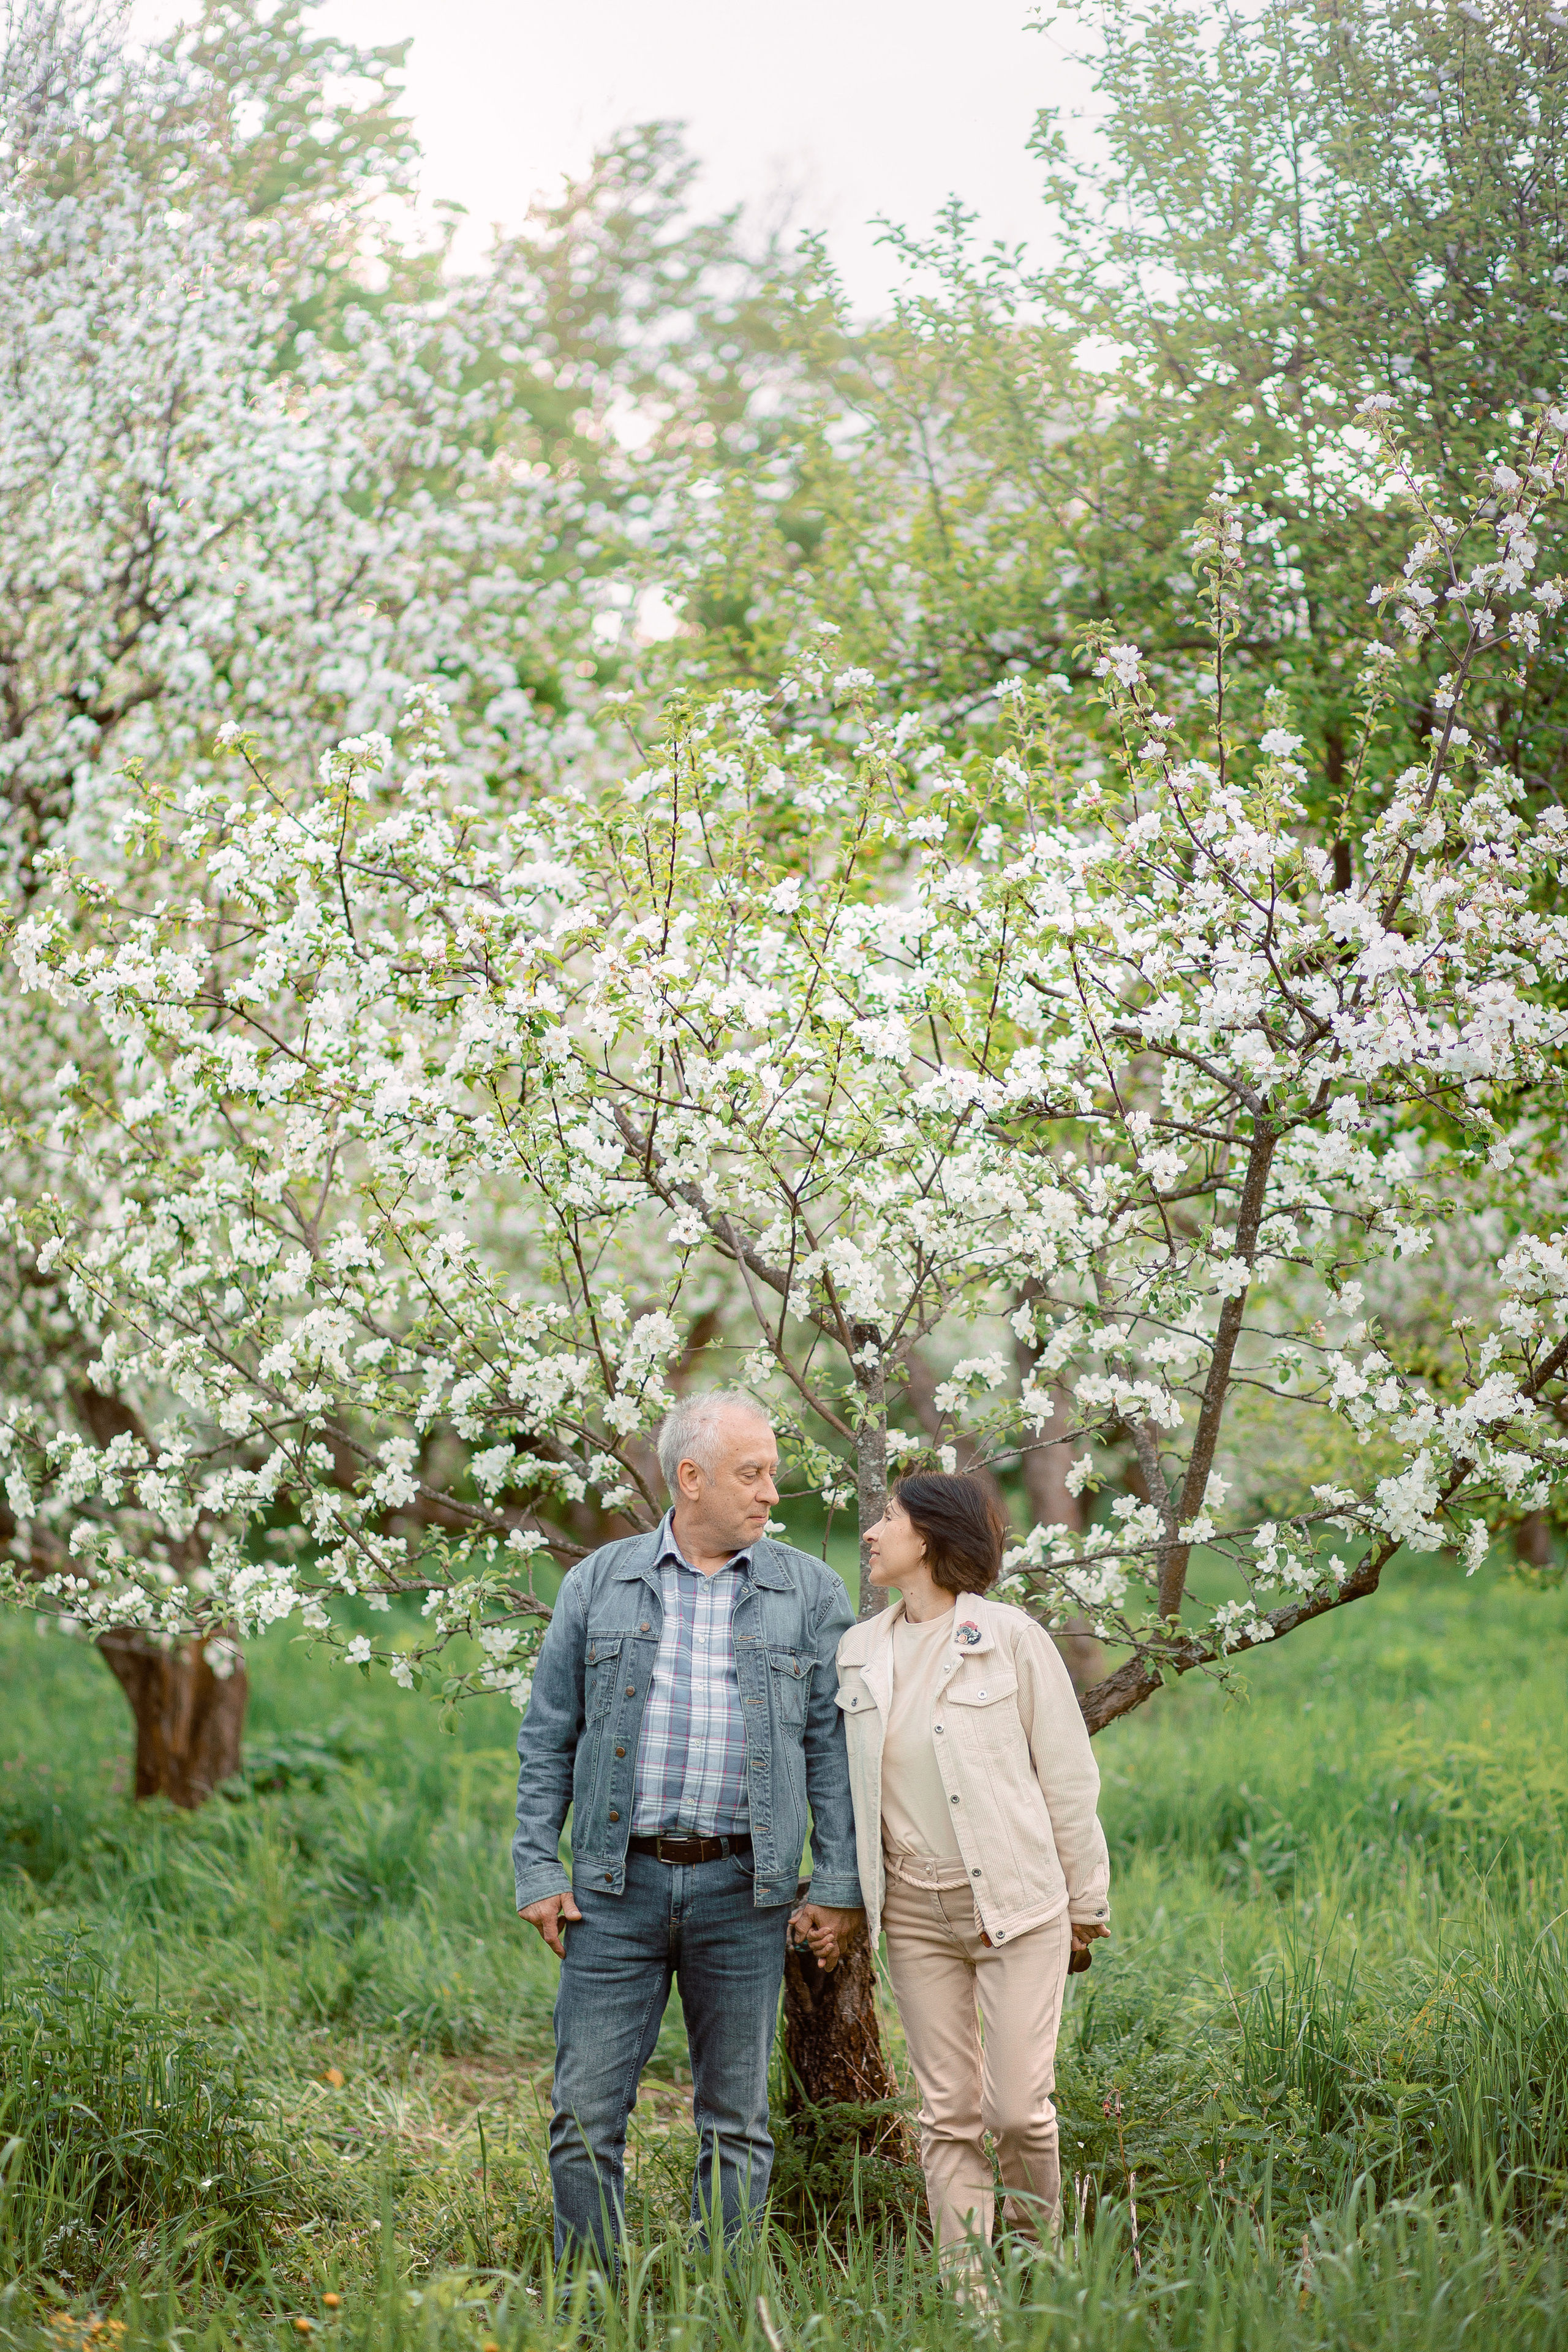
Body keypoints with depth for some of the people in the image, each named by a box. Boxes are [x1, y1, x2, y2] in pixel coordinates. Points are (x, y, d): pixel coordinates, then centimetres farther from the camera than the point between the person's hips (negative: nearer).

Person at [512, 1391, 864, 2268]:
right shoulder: (600, 1583, 5)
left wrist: (840, 1886, -3)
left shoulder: (811, 1594, 5)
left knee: (737, 2121, 6)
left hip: (743, 1891, 0)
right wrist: (538, 1871, 0)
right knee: (587, 2112, 0)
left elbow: (833, 1747, 4)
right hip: (618, 1885, 0)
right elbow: (547, 1739, 7)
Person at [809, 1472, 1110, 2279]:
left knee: (1017, 2105, -6)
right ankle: (965, 2283, 11)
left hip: (1017, 1904, -4)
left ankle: (1041, 2253, 19)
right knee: (948, 2112, 4)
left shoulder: (1010, 1638, -5)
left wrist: (1087, 1899, 2)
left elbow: (1067, 1773, 0)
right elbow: (843, 1786, 17)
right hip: (915, 1911, 4)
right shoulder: (858, 1653, 9)